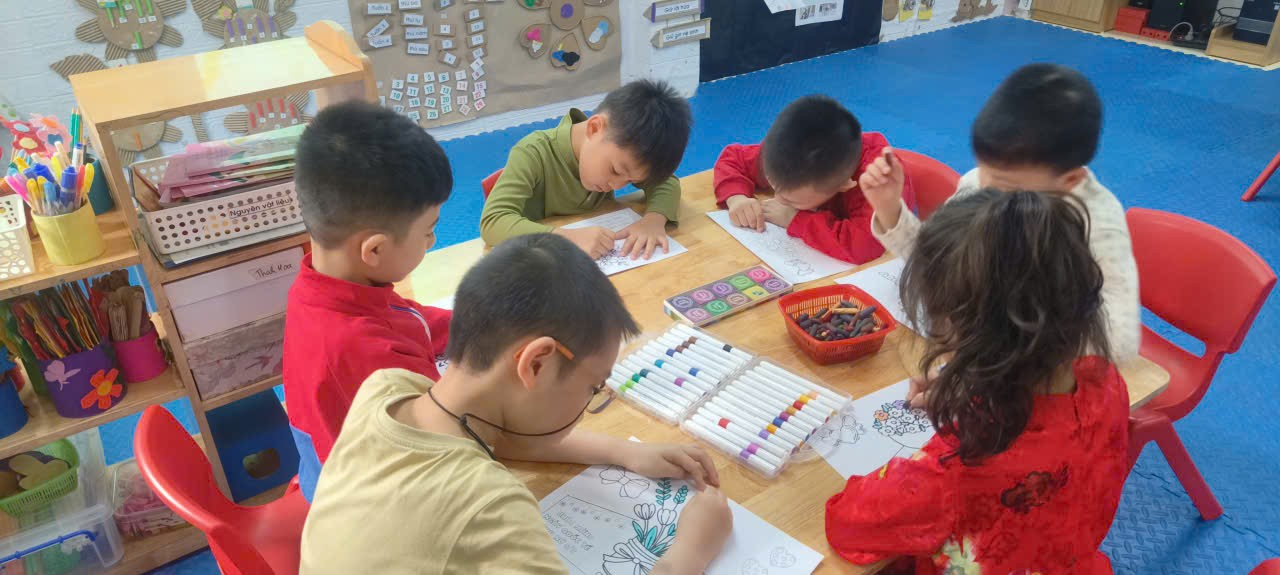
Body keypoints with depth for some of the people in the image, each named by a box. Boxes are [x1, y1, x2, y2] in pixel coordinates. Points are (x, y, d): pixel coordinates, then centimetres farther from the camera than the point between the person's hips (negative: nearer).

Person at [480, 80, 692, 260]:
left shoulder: (620, 143, -8)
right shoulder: (534, 154, -24)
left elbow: (667, 183, -4)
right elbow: (492, 222, -33)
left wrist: (655, 218, -26)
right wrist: (568, 237, -44)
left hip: (599, 263, 5)